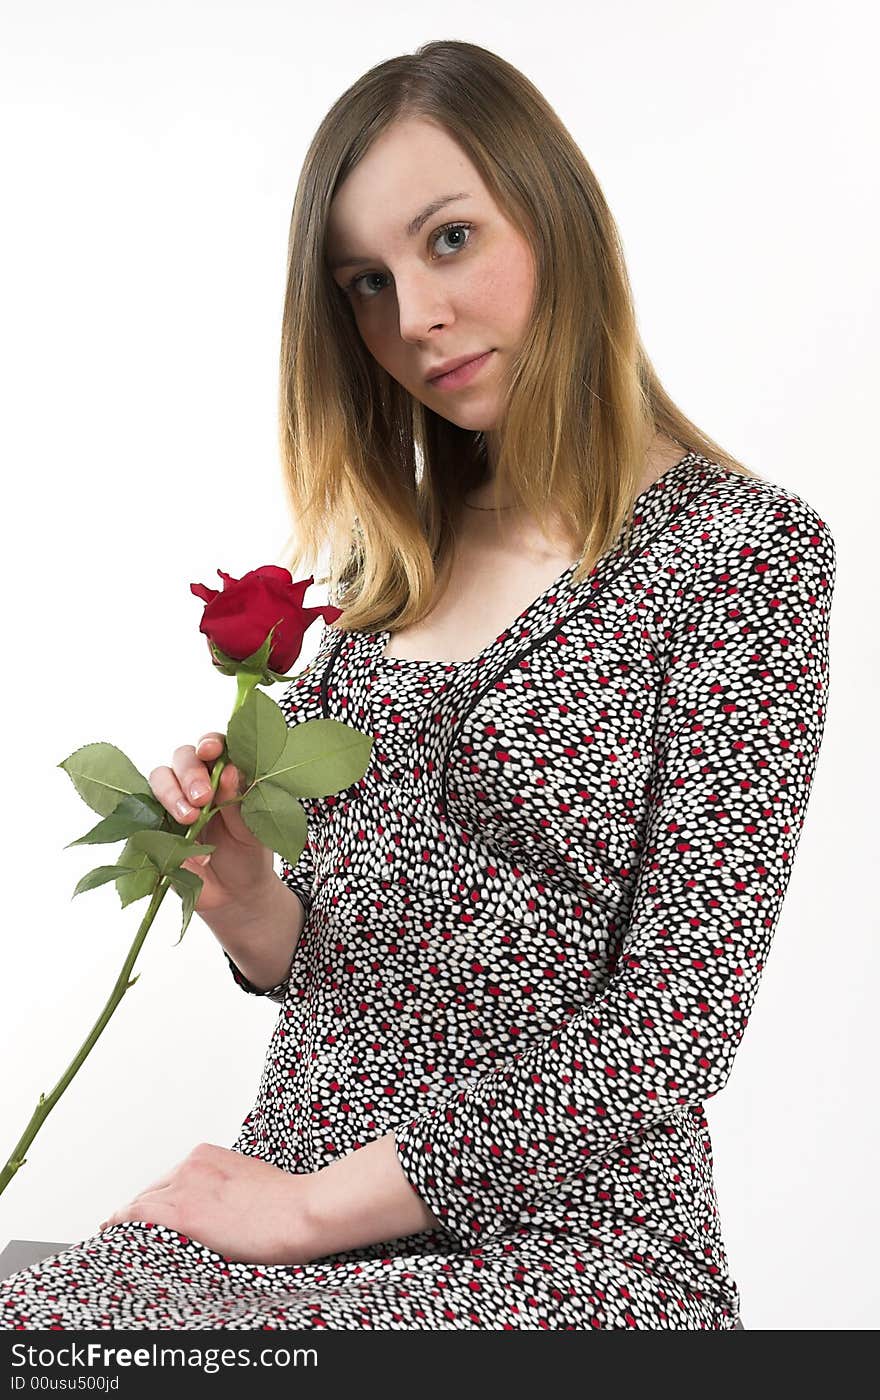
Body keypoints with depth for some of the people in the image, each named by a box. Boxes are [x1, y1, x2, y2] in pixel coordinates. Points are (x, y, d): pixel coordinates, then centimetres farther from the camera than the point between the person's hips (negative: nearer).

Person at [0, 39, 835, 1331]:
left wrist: (319, 1200, -12)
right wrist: (248, 901, -9)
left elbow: (678, 1013, -14)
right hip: (292, 1208, 5)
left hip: (558, 1242, -5)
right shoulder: (395, 563, 9)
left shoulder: (745, 547, -8)